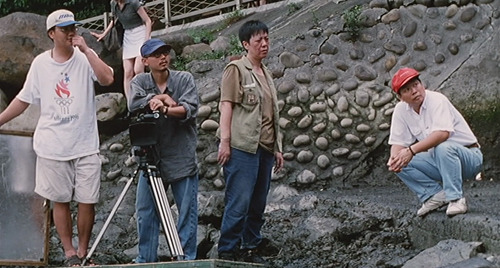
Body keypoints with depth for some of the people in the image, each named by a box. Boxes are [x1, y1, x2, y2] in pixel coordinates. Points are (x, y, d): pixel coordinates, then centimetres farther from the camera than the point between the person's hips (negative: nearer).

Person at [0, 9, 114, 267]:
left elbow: (107, 79, -19)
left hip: (85, 146, -1)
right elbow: (23, 100, 12)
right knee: (60, 201, 5)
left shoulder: (86, 57, -1)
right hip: (52, 147, 1)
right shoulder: (40, 63, 4)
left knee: (87, 202, 0)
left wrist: (85, 50, -19)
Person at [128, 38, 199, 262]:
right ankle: (146, 259, 15)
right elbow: (134, 105, -14)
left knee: (187, 211, 0)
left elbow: (190, 109, -16)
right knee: (145, 211, 5)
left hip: (182, 157, -2)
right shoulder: (140, 82, 5)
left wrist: (166, 109, -31)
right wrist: (161, 97, -17)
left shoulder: (184, 79, 0)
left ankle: (187, 258, 10)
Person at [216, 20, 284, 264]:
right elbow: (226, 105, -8)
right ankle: (227, 251, -7)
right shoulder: (236, 69, -1)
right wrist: (225, 141, -16)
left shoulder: (266, 74, 22)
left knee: (258, 204, 8)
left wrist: (277, 148, 21)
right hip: (242, 146, -8)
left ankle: (250, 249, 15)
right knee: (239, 202, -11)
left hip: (265, 148, 8)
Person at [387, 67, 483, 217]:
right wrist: (394, 158, -24)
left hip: (468, 156, -6)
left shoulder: (436, 100, -19)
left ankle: (456, 199, -26)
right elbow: (398, 142, 1)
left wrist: (411, 150, -41)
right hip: (438, 161, 6)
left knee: (443, 148, -38)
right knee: (400, 163, -10)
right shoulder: (401, 109, 1)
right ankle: (436, 195, -6)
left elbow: (443, 133, -34)